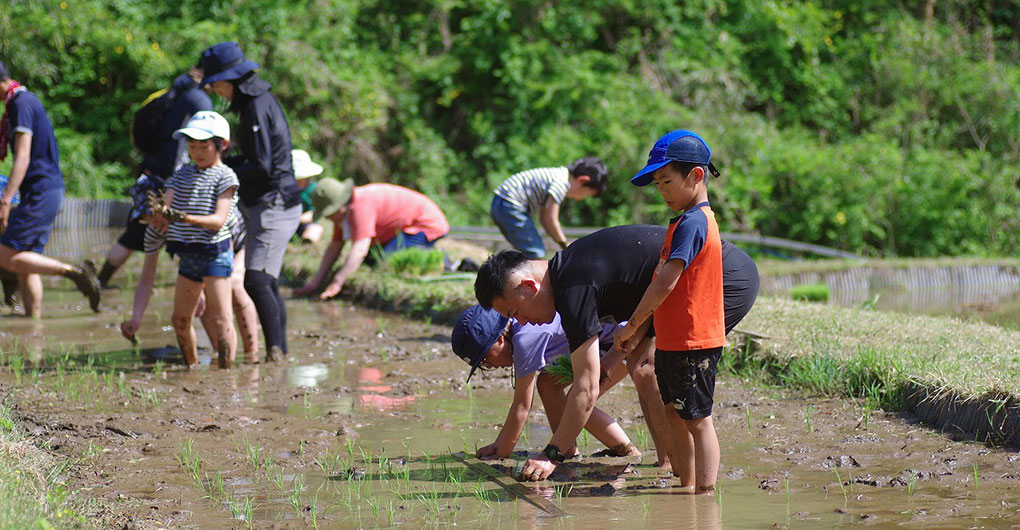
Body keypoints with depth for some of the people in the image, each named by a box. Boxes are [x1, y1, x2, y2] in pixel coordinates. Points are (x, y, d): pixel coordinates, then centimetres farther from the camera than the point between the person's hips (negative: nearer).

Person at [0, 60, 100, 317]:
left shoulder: (21, 103, -14)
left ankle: (74, 271, -11)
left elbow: (22, 158, -22)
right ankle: (34, 320, 6)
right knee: (24, 261, 8)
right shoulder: (24, 100, 17)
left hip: (40, 194, -10)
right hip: (48, 190, 10)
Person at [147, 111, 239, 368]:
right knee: (180, 320, 11)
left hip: (215, 252, -7)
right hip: (188, 254, 7)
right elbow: (165, 207, 3)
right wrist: (159, 214, -22)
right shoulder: (182, 174, 12)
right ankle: (192, 368, 25)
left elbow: (218, 220, -16)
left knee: (220, 319, -9)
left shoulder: (225, 176, -6)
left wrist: (186, 218, -30)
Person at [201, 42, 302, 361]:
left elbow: (262, 167, -19)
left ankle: (274, 350, -18)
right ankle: (280, 351, 17)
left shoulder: (257, 107, -16)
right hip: (264, 206, 10)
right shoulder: (257, 102, 15)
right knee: (268, 284, 12)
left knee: (256, 280, -17)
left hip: (274, 205, -10)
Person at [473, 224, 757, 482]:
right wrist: (615, 355, 15)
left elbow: (587, 390, -18)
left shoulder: (574, 290, -19)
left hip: (730, 280, -11)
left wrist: (551, 455, -11)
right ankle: (668, 464, 9)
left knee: (648, 371, -15)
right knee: (639, 363, 10)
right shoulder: (569, 267, 10)